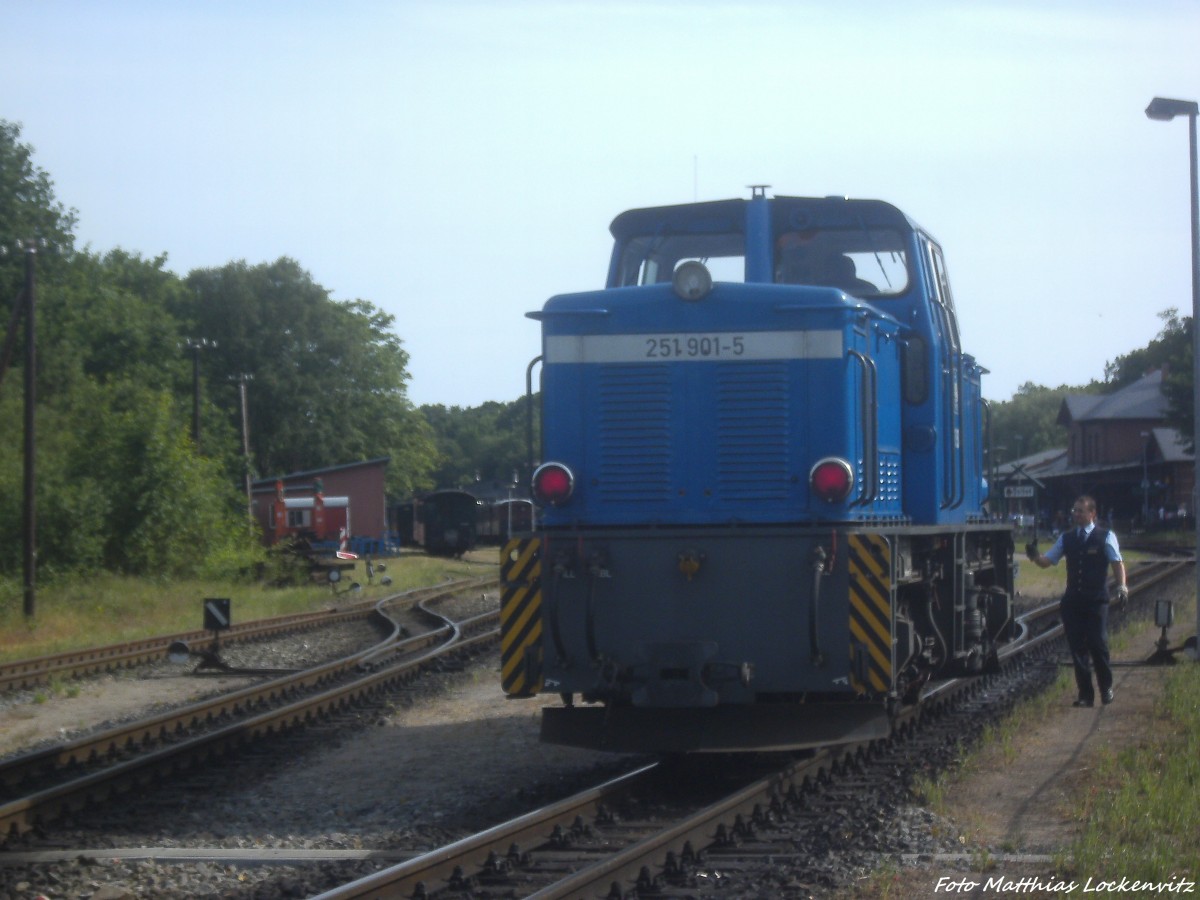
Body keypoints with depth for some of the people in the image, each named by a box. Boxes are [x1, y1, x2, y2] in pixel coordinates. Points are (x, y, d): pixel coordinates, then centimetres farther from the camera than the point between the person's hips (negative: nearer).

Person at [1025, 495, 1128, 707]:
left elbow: (1117, 563, -8)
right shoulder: (1066, 538, 11)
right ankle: (1085, 695, 10)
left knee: (1098, 645, -6)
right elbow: (1046, 562, 11)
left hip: (1096, 601, -4)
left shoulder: (1106, 537, 0)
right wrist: (1034, 556, -11)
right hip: (1072, 601, 4)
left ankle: (1106, 688, 16)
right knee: (1077, 648, 3)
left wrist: (1121, 586, -23)